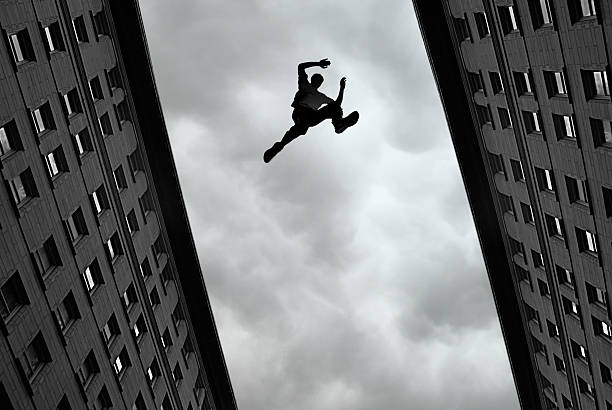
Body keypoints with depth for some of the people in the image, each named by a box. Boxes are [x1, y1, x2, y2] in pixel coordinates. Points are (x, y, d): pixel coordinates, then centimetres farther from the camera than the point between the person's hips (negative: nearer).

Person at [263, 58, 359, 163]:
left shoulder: (321, 97, 39)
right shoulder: (305, 85, 29)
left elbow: (337, 103, 40)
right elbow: (301, 67, 21)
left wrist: (342, 88, 36)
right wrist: (318, 64, 20)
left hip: (313, 115, 4)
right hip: (301, 110, -4)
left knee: (334, 108, -17)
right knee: (302, 126, -39)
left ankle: (338, 123, -49)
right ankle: (279, 146, -40)